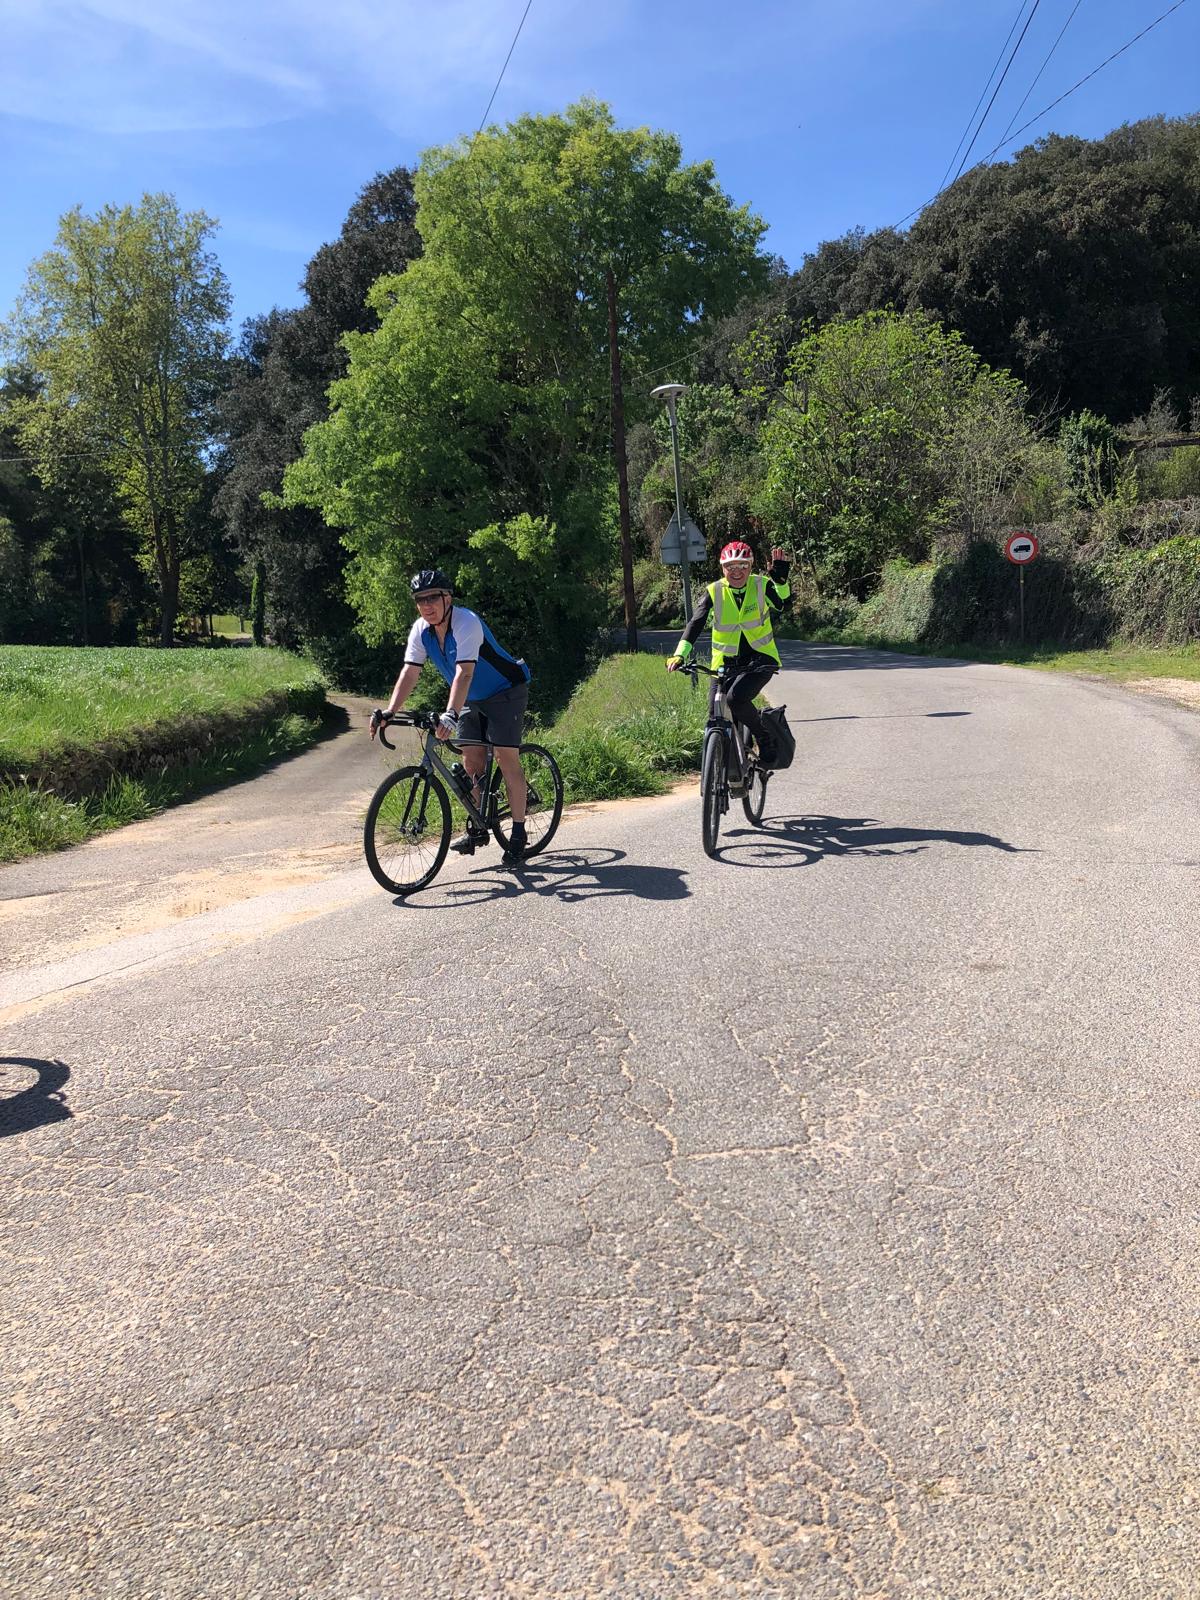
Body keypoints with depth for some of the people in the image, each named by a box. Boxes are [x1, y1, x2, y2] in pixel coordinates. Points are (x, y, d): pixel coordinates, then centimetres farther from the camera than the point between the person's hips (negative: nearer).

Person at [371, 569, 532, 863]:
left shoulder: (467, 623, -30)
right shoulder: (421, 630, -9)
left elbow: (464, 673, -41)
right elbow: (409, 672, -13)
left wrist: (450, 715, -53)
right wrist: (388, 712, -25)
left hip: (506, 692, -7)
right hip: (473, 698, 7)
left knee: (506, 758, -12)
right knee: (471, 758, 2)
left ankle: (518, 833, -5)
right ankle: (477, 828, 15)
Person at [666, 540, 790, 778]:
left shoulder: (762, 585, -6)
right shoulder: (714, 591, -5)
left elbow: (782, 602, -24)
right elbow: (696, 623, -16)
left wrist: (780, 578, -41)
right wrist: (680, 655, -28)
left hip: (760, 659, -2)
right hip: (725, 662, 3)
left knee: (736, 698, -28)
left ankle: (763, 738, -2)